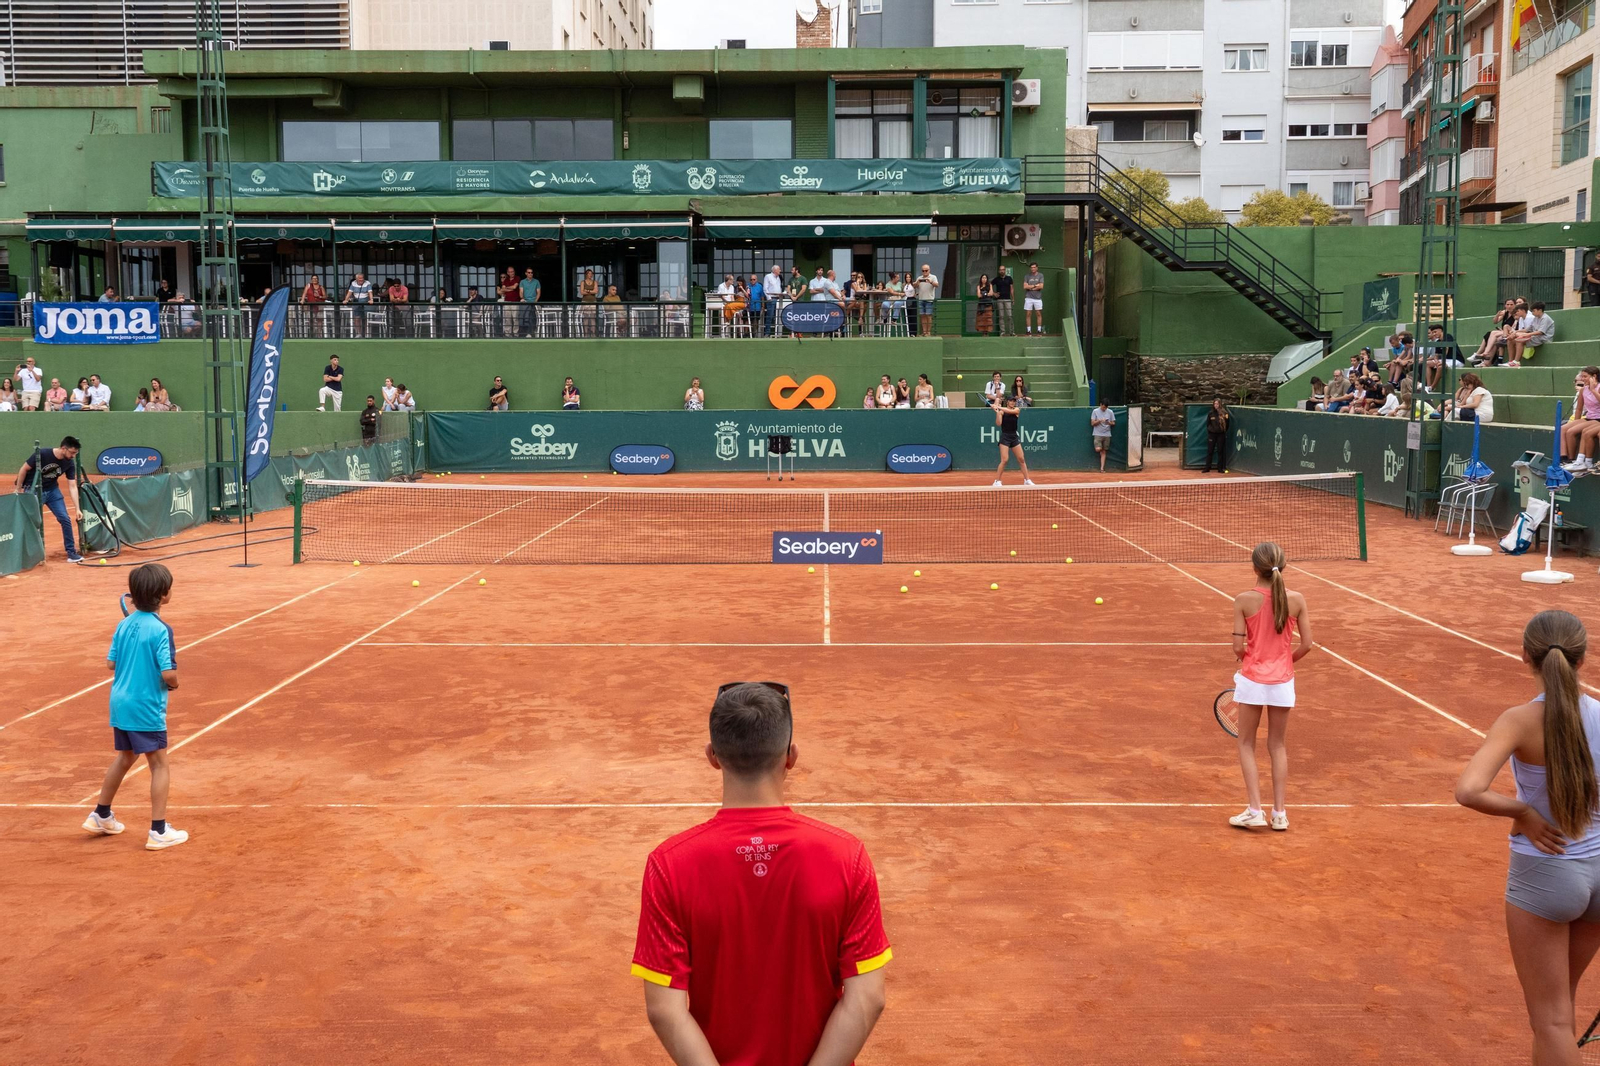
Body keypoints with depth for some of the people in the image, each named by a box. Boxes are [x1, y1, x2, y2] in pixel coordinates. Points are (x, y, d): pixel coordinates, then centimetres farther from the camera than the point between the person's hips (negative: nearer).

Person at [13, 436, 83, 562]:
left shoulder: (70, 463, -11)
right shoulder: (42, 454, -24)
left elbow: (72, 486, -9)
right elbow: (24, 469, -12)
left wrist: (77, 508, -14)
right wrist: (18, 489, -8)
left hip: (52, 490, 4)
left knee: (65, 519, -6)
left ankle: (71, 552, 0)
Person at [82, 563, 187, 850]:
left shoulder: (124, 625, 2)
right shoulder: (161, 630, -18)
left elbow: (111, 663, 6)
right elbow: (168, 674, -21)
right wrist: (173, 683, -1)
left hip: (120, 703, 7)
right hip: (147, 707, -7)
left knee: (125, 758, 25)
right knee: (159, 765, 3)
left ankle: (101, 816, 37)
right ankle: (158, 831, 4)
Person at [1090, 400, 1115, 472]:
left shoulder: (1110, 412, 4)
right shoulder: (1095, 411, -2)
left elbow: (1113, 423, 8)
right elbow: (1092, 423, -3)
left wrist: (1109, 423, -14)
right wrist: (1099, 420, -20)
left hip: (1107, 434, 2)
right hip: (1098, 434, -2)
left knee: (1104, 452, 3)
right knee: (1098, 449, -22)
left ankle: (1102, 468, 5)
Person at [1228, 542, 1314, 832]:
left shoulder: (1244, 600, -13)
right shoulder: (1296, 600, -7)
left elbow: (1238, 648, -12)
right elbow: (1306, 645, -4)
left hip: (1252, 680, -2)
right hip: (1282, 681, 2)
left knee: (1247, 744, 13)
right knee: (1277, 745, 16)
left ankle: (1254, 810, 6)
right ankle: (1279, 813, 16)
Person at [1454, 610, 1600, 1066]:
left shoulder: (1521, 721, -19)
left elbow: (1468, 792, -32)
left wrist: (1523, 811, -15)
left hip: (1543, 872, -5)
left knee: (1551, 1019, 10)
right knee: (1560, 1001, 27)